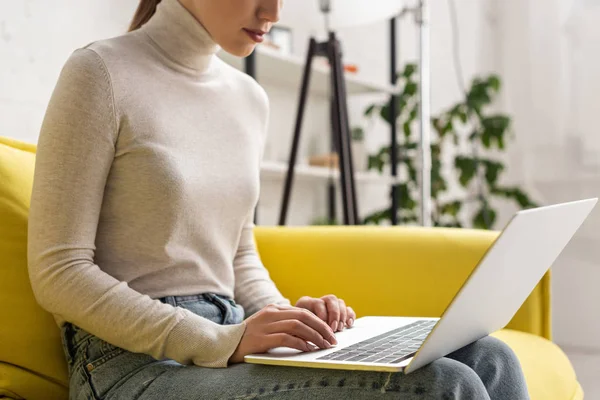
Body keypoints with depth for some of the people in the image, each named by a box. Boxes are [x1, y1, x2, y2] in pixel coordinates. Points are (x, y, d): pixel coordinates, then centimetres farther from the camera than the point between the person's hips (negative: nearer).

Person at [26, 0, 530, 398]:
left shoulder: (250, 99, 14)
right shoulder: (102, 72, -6)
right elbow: (58, 273, -11)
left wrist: (282, 315, -1)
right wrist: (222, 343, -20)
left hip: (229, 342, 7)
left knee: (487, 359, -11)